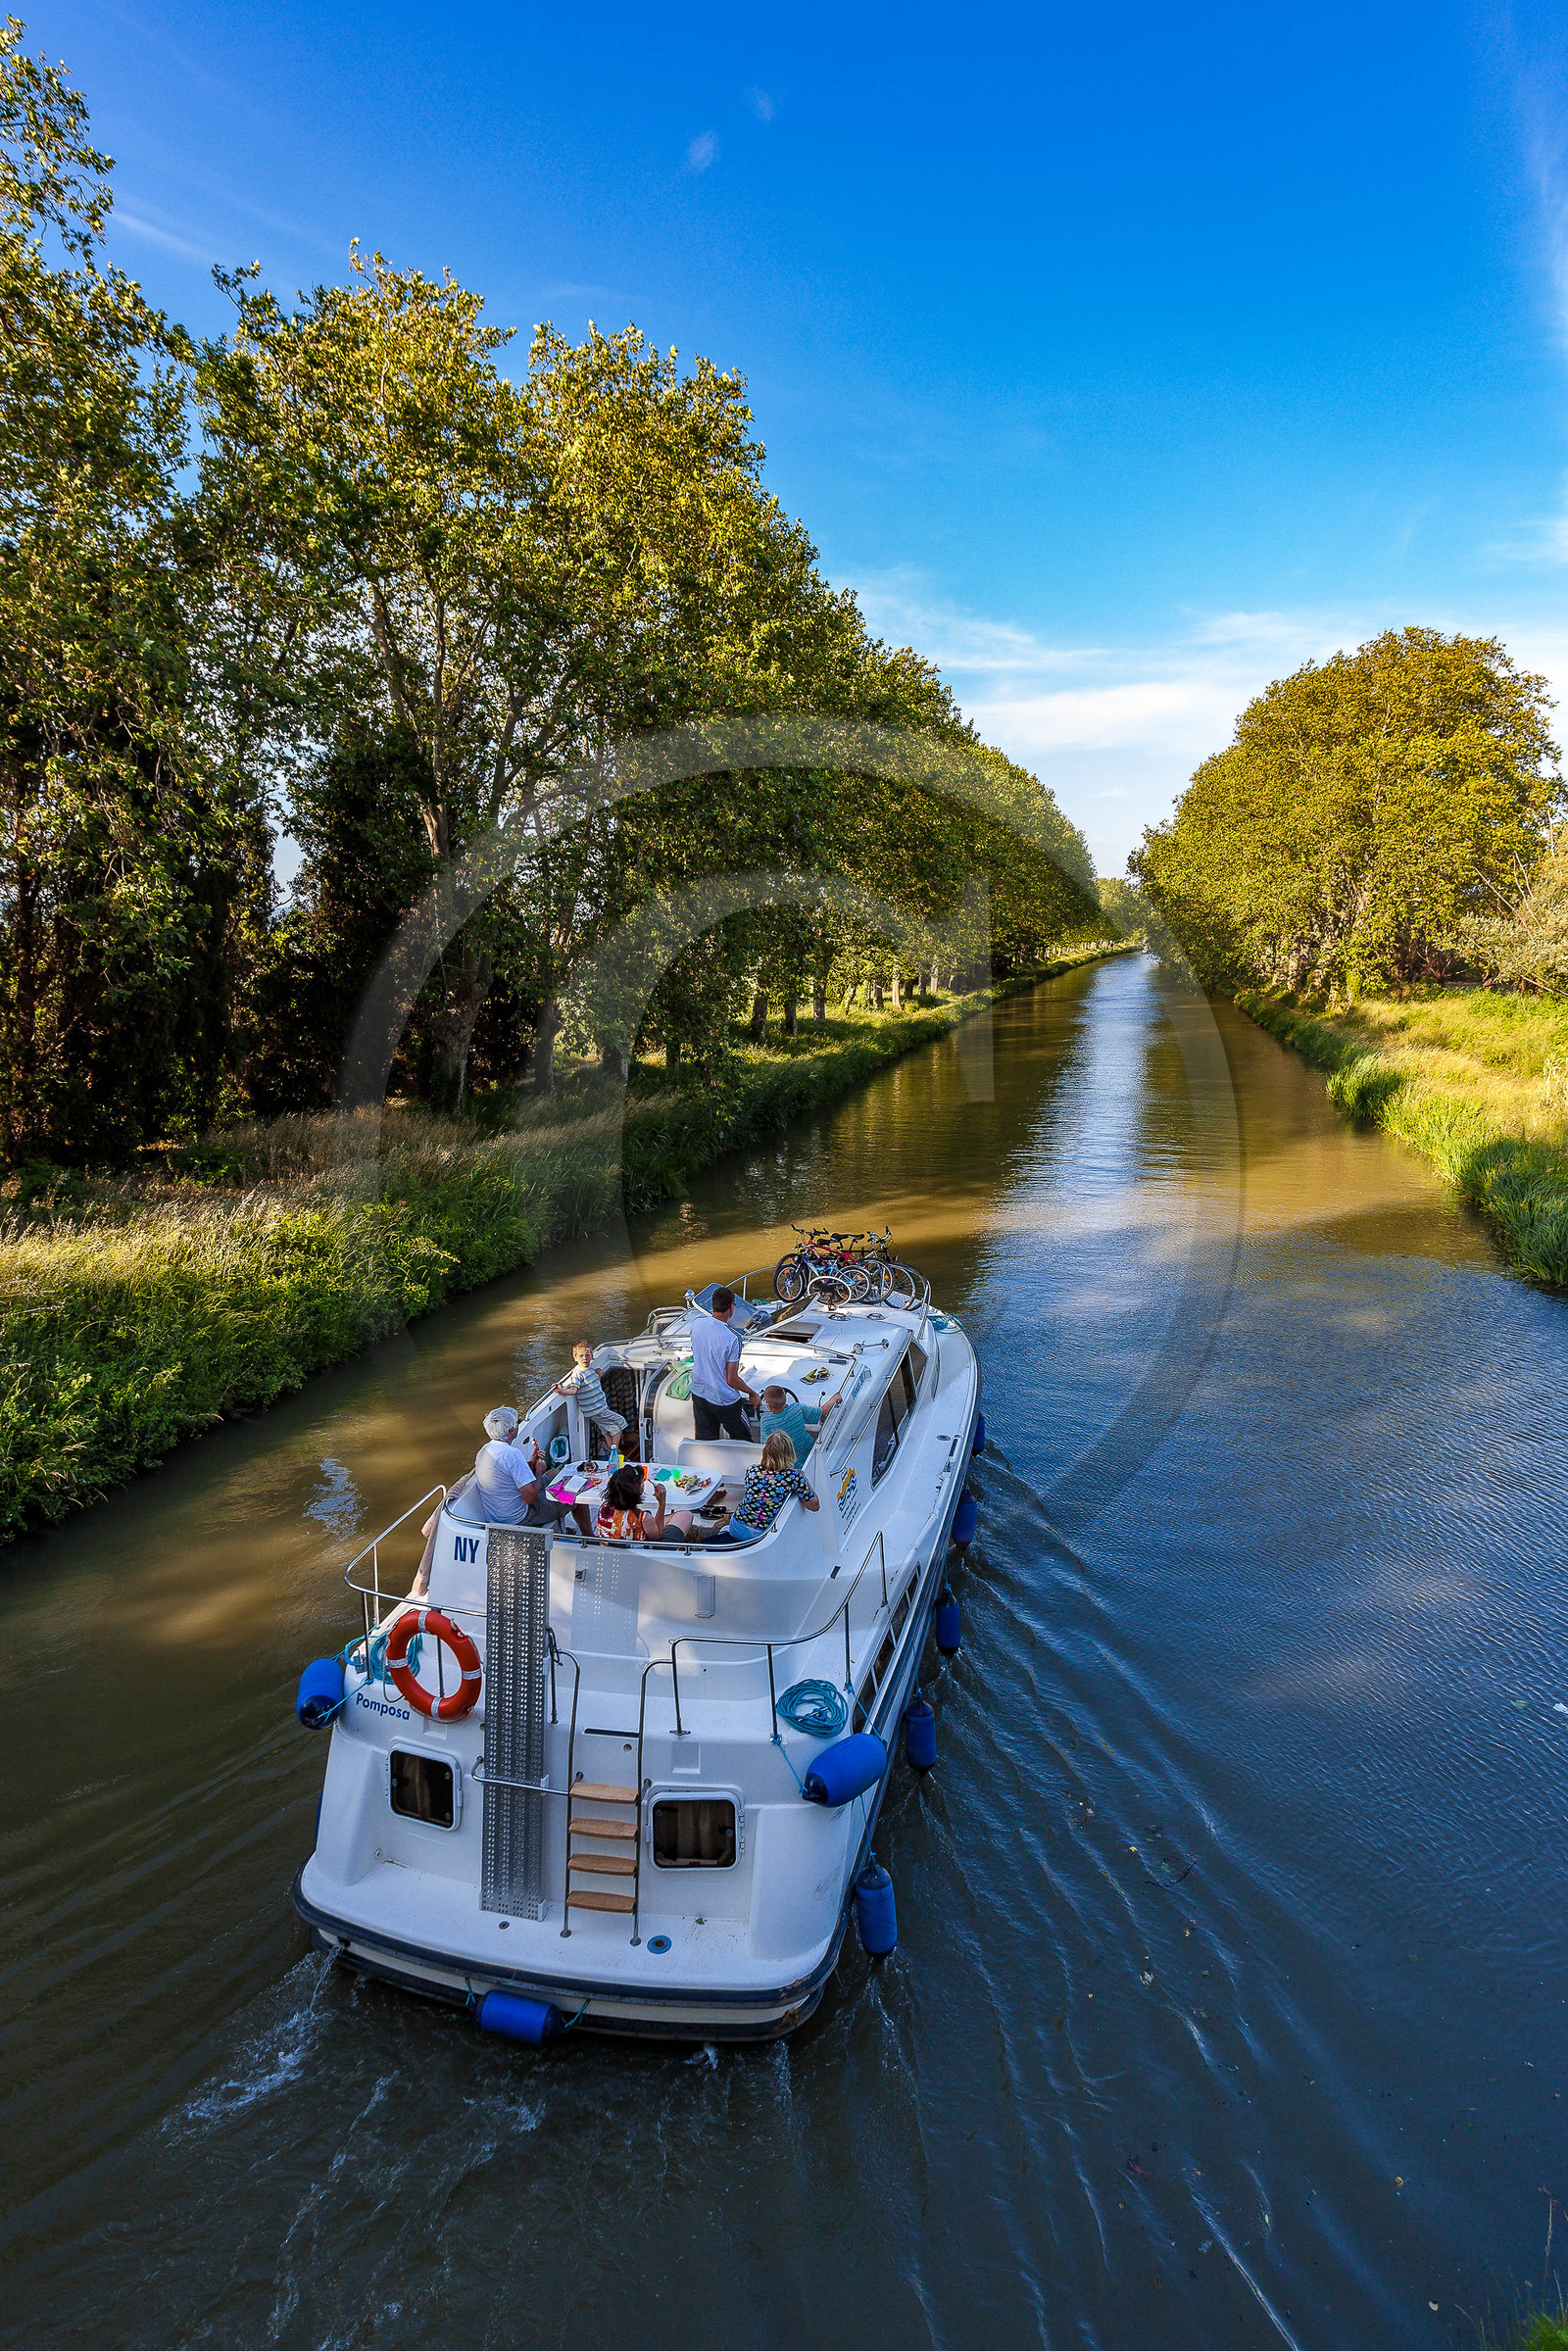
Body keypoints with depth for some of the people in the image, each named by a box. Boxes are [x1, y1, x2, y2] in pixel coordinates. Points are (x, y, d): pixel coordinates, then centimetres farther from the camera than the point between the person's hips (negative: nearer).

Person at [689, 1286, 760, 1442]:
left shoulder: (696, 1322, -11)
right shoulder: (732, 1338, -28)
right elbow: (731, 1380, -19)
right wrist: (752, 1393, -3)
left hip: (698, 1393, 6)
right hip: (724, 1400, -6)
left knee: (705, 1441, 19)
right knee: (743, 1441, 14)